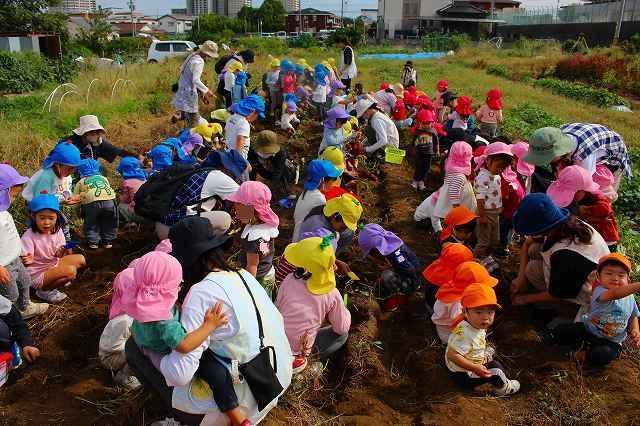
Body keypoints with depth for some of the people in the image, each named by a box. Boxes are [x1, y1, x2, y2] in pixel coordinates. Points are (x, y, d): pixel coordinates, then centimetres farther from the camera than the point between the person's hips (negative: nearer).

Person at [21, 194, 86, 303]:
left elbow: (58, 255, 0)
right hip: (37, 275, -7)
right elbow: (23, 261, -21)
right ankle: (45, 290, -7)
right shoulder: (28, 236, -23)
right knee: (71, 271, -27)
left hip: (53, 265, 7)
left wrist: (63, 252, -23)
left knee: (80, 259, 1)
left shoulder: (57, 230, -4)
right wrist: (28, 260, -45)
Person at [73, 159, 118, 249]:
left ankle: (93, 242, 17)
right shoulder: (103, 178, 32)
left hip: (92, 202, -3)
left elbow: (76, 198, 19)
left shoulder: (81, 182, 23)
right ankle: (108, 241, 26)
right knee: (108, 223, 21)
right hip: (109, 201, 3)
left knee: (91, 224, 18)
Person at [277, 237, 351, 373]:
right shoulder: (332, 295, -14)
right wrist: (344, 311, 15)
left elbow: (277, 308, 3)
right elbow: (342, 328, -4)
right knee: (343, 335, 13)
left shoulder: (290, 280, -10)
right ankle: (296, 358, 5)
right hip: (297, 349, -4)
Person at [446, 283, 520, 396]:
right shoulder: (464, 333, -36)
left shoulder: (477, 326, -5)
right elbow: (452, 355, -39)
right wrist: (475, 368, -36)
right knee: (495, 368, -9)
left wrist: (482, 354, 3)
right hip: (462, 375, -10)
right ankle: (503, 388, 16)